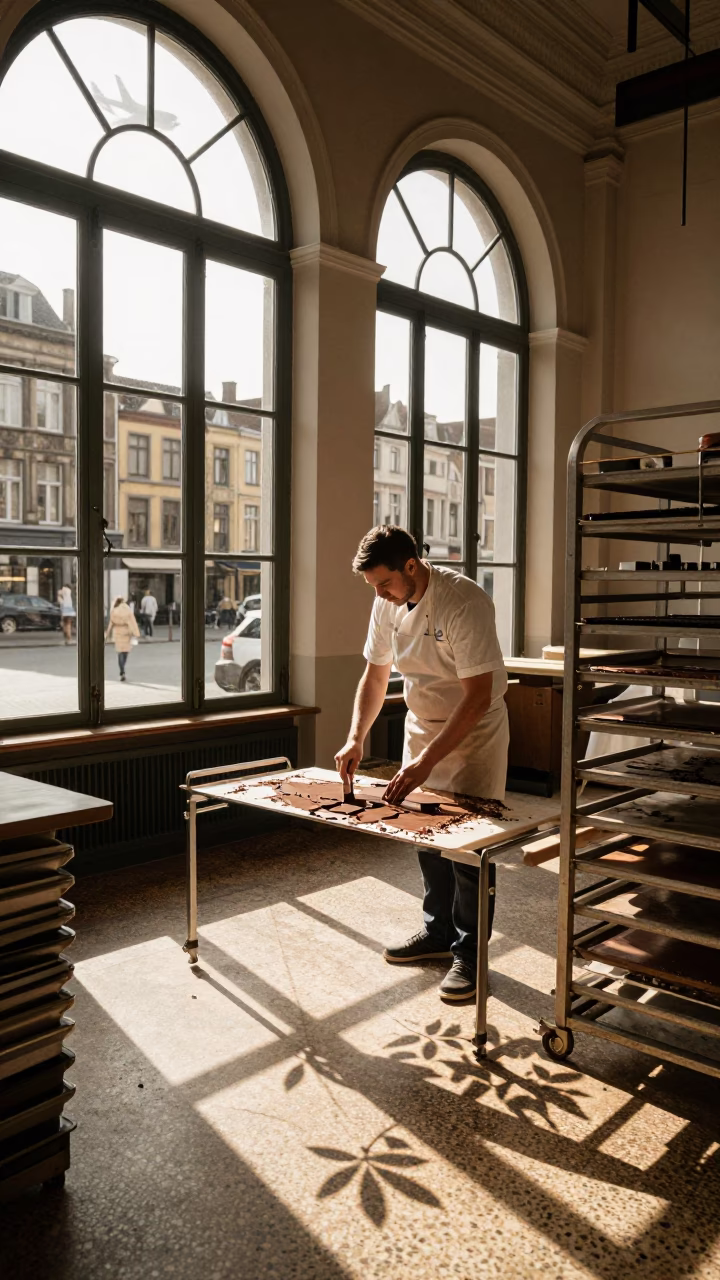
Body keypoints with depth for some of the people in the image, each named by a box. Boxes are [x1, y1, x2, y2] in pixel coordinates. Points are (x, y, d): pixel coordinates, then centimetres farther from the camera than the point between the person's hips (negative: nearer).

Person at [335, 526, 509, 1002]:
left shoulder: (465, 602, -27)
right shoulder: (387, 604, -5)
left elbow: (478, 697, -29)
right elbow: (375, 675, 6)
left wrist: (427, 760, -31)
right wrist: (355, 739, -7)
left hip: (474, 731, -7)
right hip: (422, 726, 7)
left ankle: (470, 952, 13)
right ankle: (438, 932, 31)